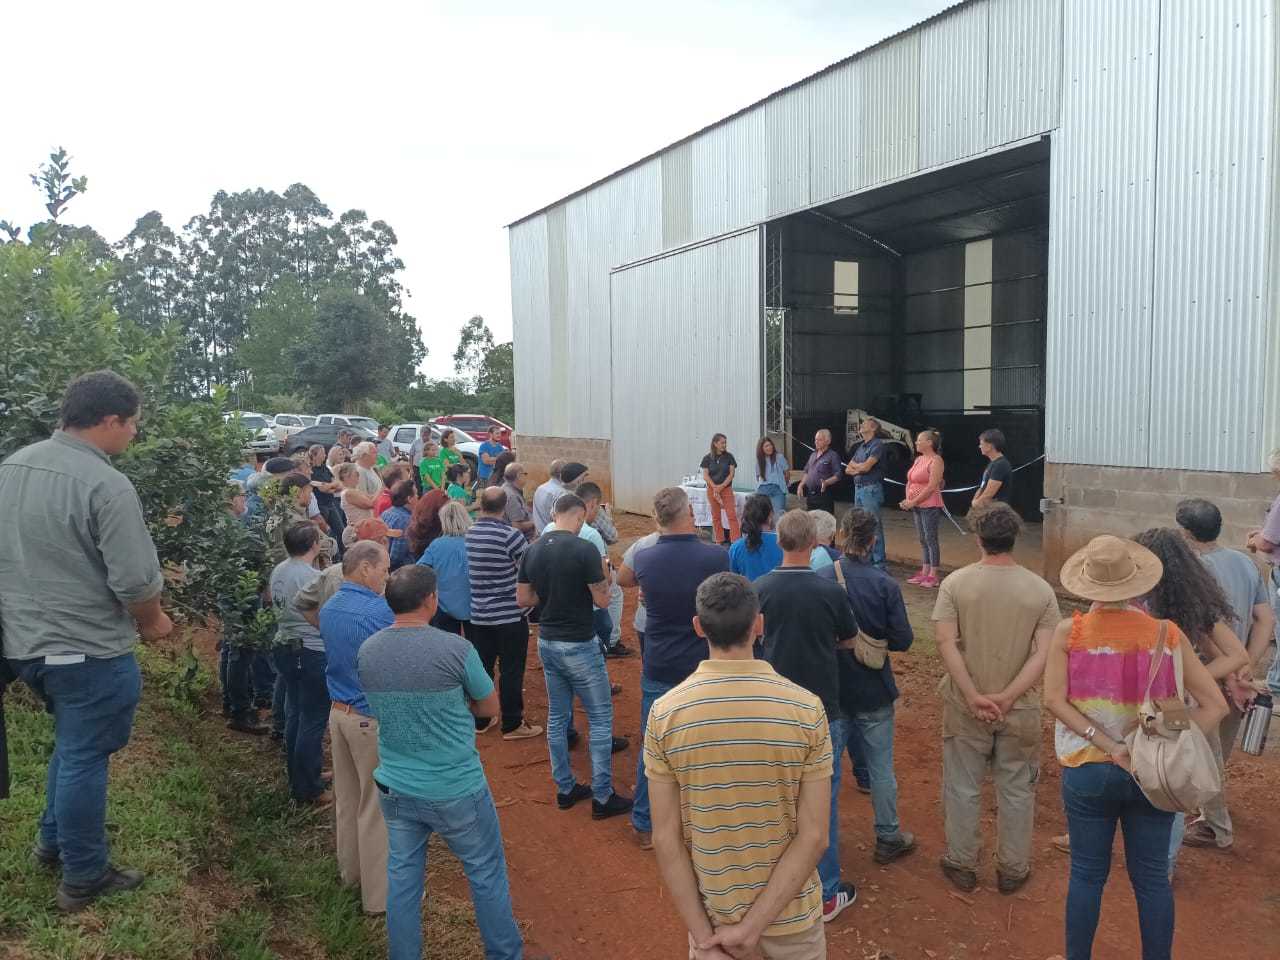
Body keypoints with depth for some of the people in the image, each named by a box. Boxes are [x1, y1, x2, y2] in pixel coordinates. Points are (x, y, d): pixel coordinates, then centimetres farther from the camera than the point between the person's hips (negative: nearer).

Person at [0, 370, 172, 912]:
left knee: (72, 741, 27)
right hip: (87, 649, -8)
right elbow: (135, 581, -24)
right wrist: (154, 622, -4)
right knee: (84, 757, 7)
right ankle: (83, 879, 21)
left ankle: (52, 841, 40)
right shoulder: (108, 486, -22)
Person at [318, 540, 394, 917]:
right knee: (376, 807, 3)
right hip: (372, 720, -8)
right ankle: (379, 893, 14)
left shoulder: (328, 609, 4)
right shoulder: (380, 612, -23)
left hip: (339, 712, 8)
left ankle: (351, 870, 38)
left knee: (346, 797, 21)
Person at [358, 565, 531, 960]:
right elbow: (491, 708, -5)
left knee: (402, 877, 19)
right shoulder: (454, 648, -20)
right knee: (487, 874, 14)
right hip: (456, 791, -4)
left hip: (394, 790, 4)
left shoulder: (366, 651, -6)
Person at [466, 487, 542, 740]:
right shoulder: (511, 535, -18)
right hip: (509, 615, -5)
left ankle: (480, 719, 27)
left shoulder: (467, 535, 0)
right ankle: (512, 724, 12)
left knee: (481, 667, 15)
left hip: (477, 614, 6)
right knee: (511, 671, 5)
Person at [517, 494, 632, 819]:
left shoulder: (533, 550, 0)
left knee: (557, 717, 17)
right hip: (578, 646, -6)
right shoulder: (584, 550, -19)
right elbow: (602, 600, -14)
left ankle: (565, 789, 27)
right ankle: (602, 797, 11)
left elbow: (523, 599, 6)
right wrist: (604, 577, 4)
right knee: (600, 720, 6)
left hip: (546, 642, 7)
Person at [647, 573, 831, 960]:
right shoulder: (806, 709, -16)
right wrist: (753, 927, -13)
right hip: (790, 915, 0)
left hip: (712, 915, 1)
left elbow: (665, 839, -13)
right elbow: (814, 837, -17)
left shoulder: (665, 713, -15)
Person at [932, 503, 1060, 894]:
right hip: (1020, 709, 1)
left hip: (965, 707, 0)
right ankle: (1012, 870, 30)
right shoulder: (1041, 589, -6)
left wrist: (973, 696, -15)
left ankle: (961, 865, 28)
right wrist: (1006, 697, -14)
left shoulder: (956, 583, -10)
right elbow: (1043, 654, -13)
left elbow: (946, 643, -16)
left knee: (962, 788, 15)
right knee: (1016, 791, 17)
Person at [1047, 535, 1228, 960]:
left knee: (1087, 874, 13)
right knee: (1152, 877, 15)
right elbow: (1215, 705, -7)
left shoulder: (1068, 633, -10)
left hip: (1087, 771, -1)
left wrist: (1108, 747, -14)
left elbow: (1054, 699, -15)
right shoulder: (1167, 634, -7)